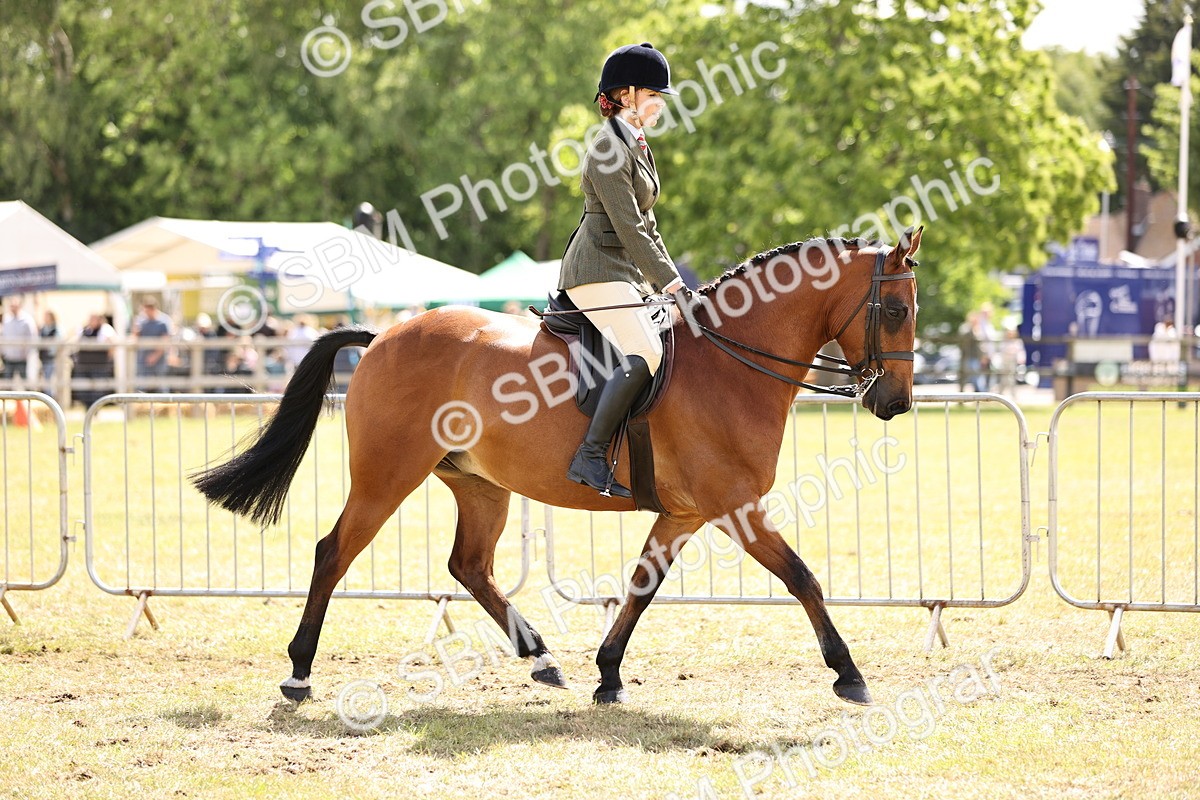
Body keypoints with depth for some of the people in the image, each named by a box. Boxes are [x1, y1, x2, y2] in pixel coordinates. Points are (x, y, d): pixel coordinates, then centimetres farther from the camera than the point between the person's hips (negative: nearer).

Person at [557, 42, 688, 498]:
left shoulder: (636, 145, 18)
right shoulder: (609, 148, -13)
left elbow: (644, 226, 22)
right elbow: (629, 229, -18)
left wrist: (670, 281, 15)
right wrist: (671, 285, -18)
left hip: (624, 272, 11)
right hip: (599, 272, -11)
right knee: (645, 355, -26)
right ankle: (590, 457, -26)